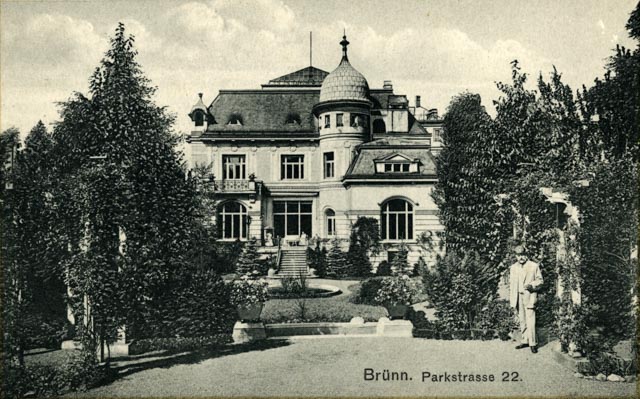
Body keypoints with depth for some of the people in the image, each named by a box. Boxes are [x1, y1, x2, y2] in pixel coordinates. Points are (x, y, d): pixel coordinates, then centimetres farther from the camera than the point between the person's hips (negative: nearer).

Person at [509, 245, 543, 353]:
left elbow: (540, 280, 4)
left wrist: (531, 285, -16)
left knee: (530, 321, -10)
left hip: (529, 296, -4)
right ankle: (525, 341, 18)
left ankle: (533, 343, -4)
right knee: (522, 321, 8)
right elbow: (511, 284, 13)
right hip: (518, 297, 4)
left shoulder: (534, 266, 0)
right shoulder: (513, 268, 11)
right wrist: (512, 300, 9)